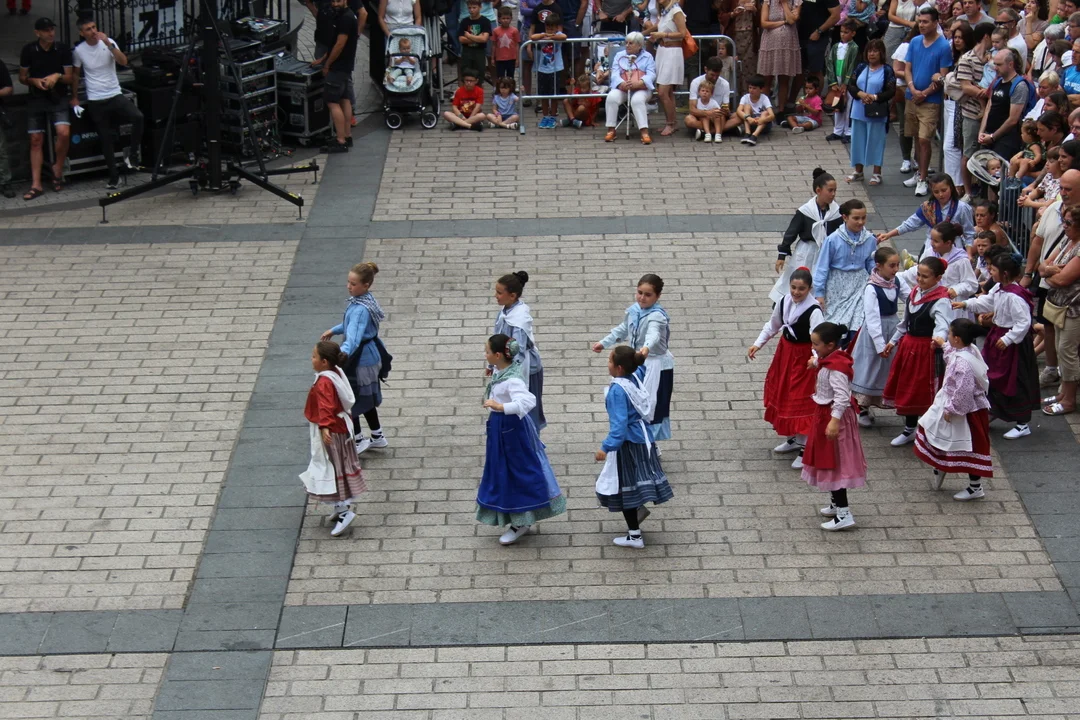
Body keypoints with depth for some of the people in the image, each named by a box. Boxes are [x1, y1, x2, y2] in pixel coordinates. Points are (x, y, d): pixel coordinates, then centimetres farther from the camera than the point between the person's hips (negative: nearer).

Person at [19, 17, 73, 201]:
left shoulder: (63, 49, -1)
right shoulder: (29, 51, -2)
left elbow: (69, 78, 4)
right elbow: (22, 77, 7)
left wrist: (58, 76, -17)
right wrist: (34, 81, -13)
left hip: (57, 98, 0)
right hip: (36, 100, 0)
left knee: (64, 133, -21)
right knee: (36, 141, -1)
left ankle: (57, 169, 3)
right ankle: (36, 185, 1)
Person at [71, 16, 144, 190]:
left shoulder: (109, 42, -3)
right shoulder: (78, 51, -2)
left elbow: (123, 61, -17)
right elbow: (75, 74, 13)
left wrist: (109, 44, -25)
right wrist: (74, 97, 14)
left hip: (115, 95, 0)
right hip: (95, 102, 0)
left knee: (138, 117, -26)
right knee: (105, 139, 3)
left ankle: (132, 154, -7)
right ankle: (113, 176, 15)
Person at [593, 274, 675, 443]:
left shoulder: (657, 316, -26)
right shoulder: (634, 310, 0)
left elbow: (653, 334, -47)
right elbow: (623, 329, 19)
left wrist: (647, 348, -67)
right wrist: (605, 343, 25)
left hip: (657, 366, -9)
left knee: (650, 408, -8)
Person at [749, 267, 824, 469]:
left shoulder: (814, 311, -25)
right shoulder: (784, 302, -5)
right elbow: (773, 325, 12)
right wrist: (758, 344, 6)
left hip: (803, 358, -7)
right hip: (785, 352, 7)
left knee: (801, 401, -4)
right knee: (783, 396, 18)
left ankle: (805, 448, 6)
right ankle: (792, 439, 37)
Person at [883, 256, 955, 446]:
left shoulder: (940, 301, -19)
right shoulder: (914, 293, 6)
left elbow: (943, 323, -37)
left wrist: (939, 337, -57)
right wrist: (894, 341, 24)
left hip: (927, 350, -8)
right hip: (908, 345, 8)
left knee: (926, 391, -1)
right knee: (906, 388, 16)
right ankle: (909, 429, 33)